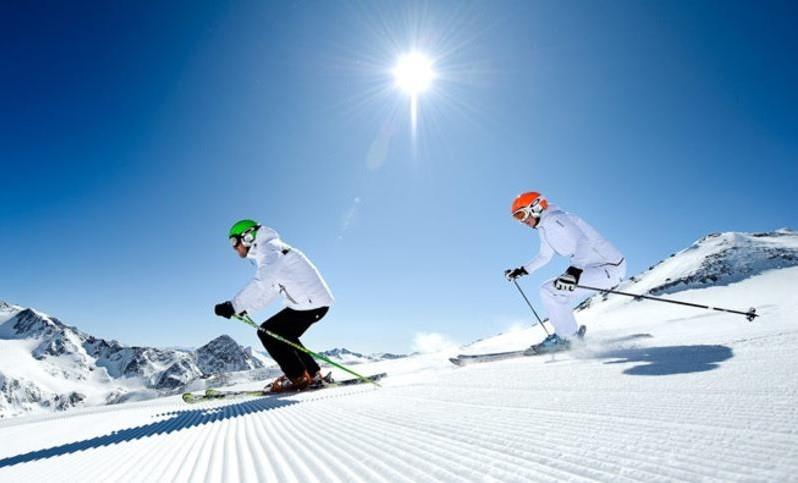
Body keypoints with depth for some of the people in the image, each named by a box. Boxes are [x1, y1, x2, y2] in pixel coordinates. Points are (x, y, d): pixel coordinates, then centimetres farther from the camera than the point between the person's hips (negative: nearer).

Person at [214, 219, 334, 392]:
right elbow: (268, 291, 22)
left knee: (267, 333, -5)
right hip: (316, 300, 10)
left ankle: (299, 378, 0)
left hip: (312, 301, -10)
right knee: (282, 336, 20)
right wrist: (244, 309, 14)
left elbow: (261, 283, -27)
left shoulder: (269, 249, -10)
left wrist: (234, 306, -29)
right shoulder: (268, 252, 22)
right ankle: (313, 374, 21)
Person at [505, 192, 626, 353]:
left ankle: (566, 338, -2)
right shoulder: (544, 228, 14)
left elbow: (584, 241, -31)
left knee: (549, 291, -15)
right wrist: (521, 271, 24)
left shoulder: (555, 219, -16)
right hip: (592, 267, 10)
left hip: (609, 268, -10)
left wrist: (574, 271, -44)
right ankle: (568, 334, 24)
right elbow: (544, 257, 28)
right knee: (556, 292, 16)